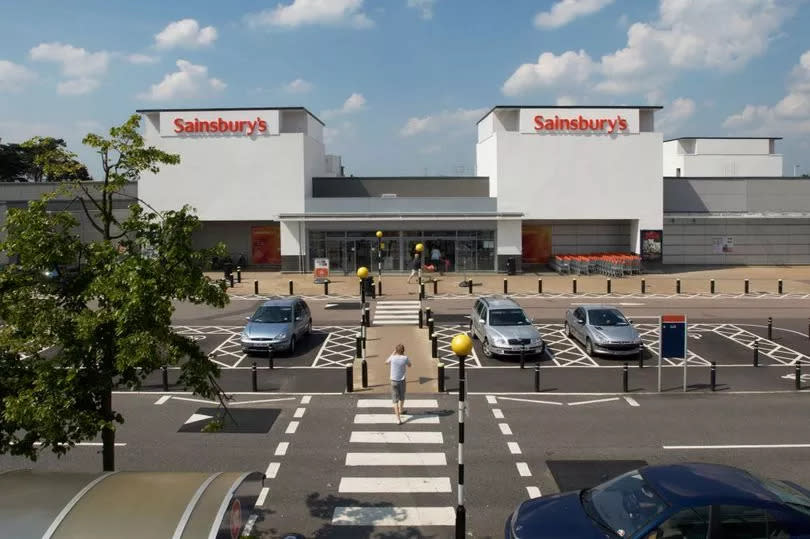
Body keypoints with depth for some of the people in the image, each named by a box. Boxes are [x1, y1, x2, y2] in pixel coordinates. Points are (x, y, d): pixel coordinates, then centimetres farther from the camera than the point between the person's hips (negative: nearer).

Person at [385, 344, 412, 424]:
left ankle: (398, 418, -8)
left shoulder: (393, 357, -12)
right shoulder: (405, 358, -13)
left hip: (394, 381, -1)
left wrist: (393, 354, 13)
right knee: (402, 397, 25)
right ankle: (401, 409, 50)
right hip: (402, 381, 1)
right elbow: (409, 365, 9)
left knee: (395, 399, 1)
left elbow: (386, 362, 11)